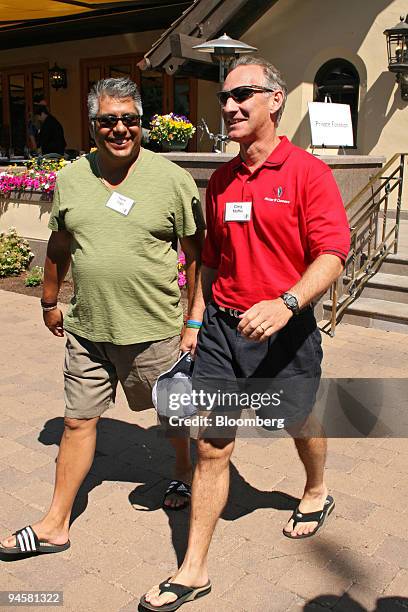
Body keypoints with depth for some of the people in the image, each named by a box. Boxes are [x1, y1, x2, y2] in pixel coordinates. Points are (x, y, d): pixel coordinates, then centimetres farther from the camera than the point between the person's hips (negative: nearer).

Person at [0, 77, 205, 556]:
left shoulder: (173, 179, -8)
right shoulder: (70, 179, 3)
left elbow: (197, 253, -4)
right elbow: (59, 247, 15)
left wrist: (194, 322, -5)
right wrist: (49, 302, 21)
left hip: (155, 328, -3)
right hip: (86, 329, 3)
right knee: (78, 421, 11)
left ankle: (184, 473, 48)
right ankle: (55, 525, 26)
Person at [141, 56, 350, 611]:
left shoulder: (308, 172, -9)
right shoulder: (220, 181, 8)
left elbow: (332, 255, -16)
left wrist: (287, 303, -32)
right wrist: (199, 320, 17)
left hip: (285, 330, -3)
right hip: (222, 325, 4)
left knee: (300, 424, 20)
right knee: (212, 446, 4)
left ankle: (316, 493, 54)